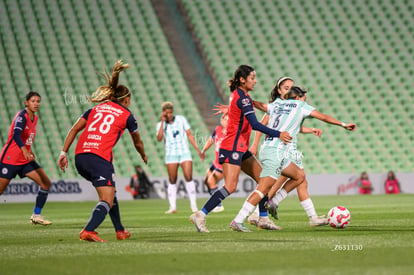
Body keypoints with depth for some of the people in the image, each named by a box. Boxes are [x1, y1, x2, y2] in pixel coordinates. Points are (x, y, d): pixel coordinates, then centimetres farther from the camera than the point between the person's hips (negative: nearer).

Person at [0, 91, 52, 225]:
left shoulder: (34, 118, 9)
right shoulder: (21, 116, -16)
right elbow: (16, 135, -33)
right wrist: (25, 150, -47)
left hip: (25, 159, 8)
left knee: (46, 183, -4)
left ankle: (36, 215, 2)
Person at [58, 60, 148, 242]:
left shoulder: (97, 108, 23)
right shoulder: (127, 115, 12)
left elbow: (74, 129, 13)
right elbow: (137, 142, 28)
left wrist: (64, 152, 11)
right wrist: (144, 156, 48)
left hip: (80, 156, 6)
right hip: (100, 158, -6)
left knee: (110, 191, 26)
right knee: (107, 201, -7)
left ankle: (120, 231, 31)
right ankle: (88, 231, -32)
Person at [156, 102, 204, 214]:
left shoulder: (181, 119, 5)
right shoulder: (161, 125, 4)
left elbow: (189, 135, 7)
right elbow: (159, 138, -13)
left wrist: (198, 150, 4)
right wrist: (163, 122, -13)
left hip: (185, 152, -1)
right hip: (171, 154, 1)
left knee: (188, 177, -12)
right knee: (172, 180, -2)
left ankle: (193, 205, -10)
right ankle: (172, 207, 2)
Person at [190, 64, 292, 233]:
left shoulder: (239, 94, 12)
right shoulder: (242, 98, -17)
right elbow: (255, 125, -24)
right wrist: (278, 134, -24)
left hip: (240, 148, 10)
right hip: (232, 148, -10)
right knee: (230, 187, -15)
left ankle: (263, 218, 15)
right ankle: (200, 215, -13)